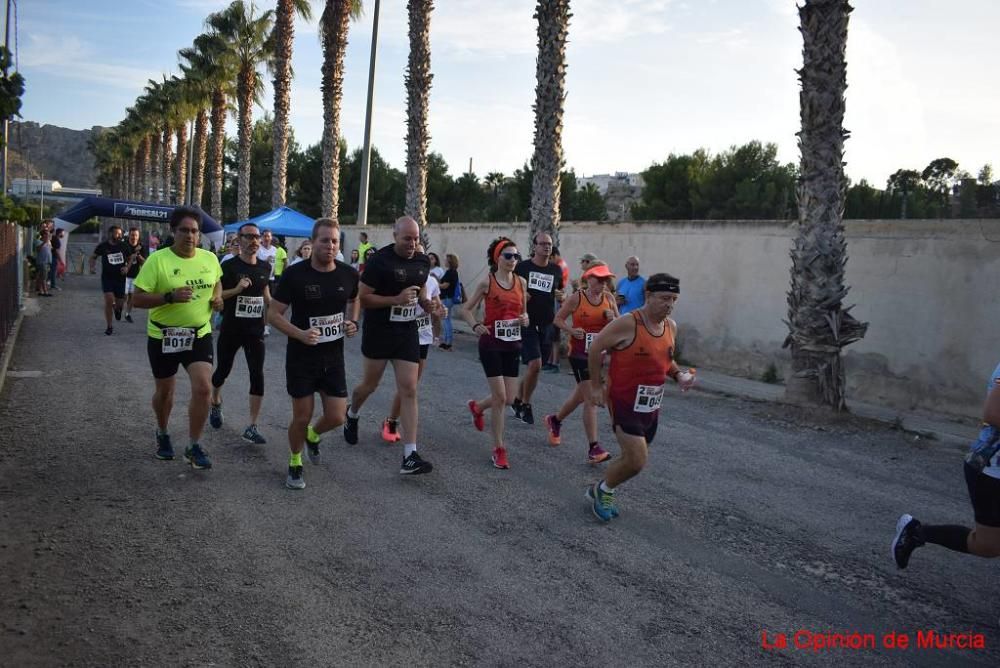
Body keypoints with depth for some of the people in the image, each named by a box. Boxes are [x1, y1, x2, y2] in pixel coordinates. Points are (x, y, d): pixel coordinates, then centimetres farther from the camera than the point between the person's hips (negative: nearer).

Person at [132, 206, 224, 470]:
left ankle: (194, 447, 3)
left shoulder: (210, 258, -1)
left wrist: (217, 297, -1)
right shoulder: (157, 260, -15)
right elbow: (137, 300, -16)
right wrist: (170, 296, -30)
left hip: (199, 335, 2)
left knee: (203, 388, -13)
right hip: (164, 337, -2)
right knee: (165, 391, 15)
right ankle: (162, 434, 45)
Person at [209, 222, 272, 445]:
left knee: (257, 375, -8)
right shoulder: (229, 266, -9)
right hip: (230, 329, -2)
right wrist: (236, 289, -24)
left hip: (255, 330, 2)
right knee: (223, 370, 15)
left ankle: (252, 427, -4)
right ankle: (216, 403, 47)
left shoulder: (265, 268, 4)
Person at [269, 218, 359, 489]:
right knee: (302, 417, 4)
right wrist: (300, 334, -25)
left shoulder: (348, 274, -4)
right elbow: (274, 314, -9)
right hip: (301, 357, -3)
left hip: (334, 357, 3)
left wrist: (353, 322, -2)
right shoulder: (295, 274, -14)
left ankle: (313, 435, 38)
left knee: (336, 418, 2)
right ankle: (295, 462, 32)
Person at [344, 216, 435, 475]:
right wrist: (396, 299, -24)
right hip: (378, 331, -4)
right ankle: (352, 415, 49)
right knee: (370, 384, 13)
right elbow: (363, 298, -13)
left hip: (408, 332, 4)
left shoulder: (423, 261, 4)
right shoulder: (379, 261, -14)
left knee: (409, 390, -4)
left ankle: (410, 456, -5)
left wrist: (425, 302, 1)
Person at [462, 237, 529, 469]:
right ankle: (499, 449, 7)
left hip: (513, 344, 5)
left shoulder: (521, 282, 5)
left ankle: (477, 407, 40)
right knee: (500, 398, -6)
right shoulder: (487, 282, -7)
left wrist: (525, 319, -6)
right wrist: (475, 326, -19)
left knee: (508, 399, 7)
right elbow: (466, 309, -1)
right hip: (491, 342, -5)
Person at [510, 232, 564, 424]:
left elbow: (560, 291, 23)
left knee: (534, 366, 9)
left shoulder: (556, 270, 9)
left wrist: (560, 295, 0)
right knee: (535, 363, -14)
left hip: (547, 324, 5)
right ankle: (525, 405, 5)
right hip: (527, 322, -5)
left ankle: (518, 401, 28)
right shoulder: (523, 267, -4)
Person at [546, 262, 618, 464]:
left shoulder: (608, 298, 3)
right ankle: (594, 448, -9)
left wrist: (613, 319, -11)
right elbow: (558, 319, -1)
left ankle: (555, 420, 47)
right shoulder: (576, 298, -9)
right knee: (591, 399, -11)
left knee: (582, 395, 20)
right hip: (579, 354, -6)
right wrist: (572, 330, -18)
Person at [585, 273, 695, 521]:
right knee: (637, 461, -12)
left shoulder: (671, 327, 3)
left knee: (634, 459, 15)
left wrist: (678, 375, 0)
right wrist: (596, 385, -7)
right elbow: (595, 348, -10)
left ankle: (602, 492, 37)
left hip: (651, 405, 8)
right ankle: (602, 490, 15)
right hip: (624, 402, -7)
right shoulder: (627, 324, -19)